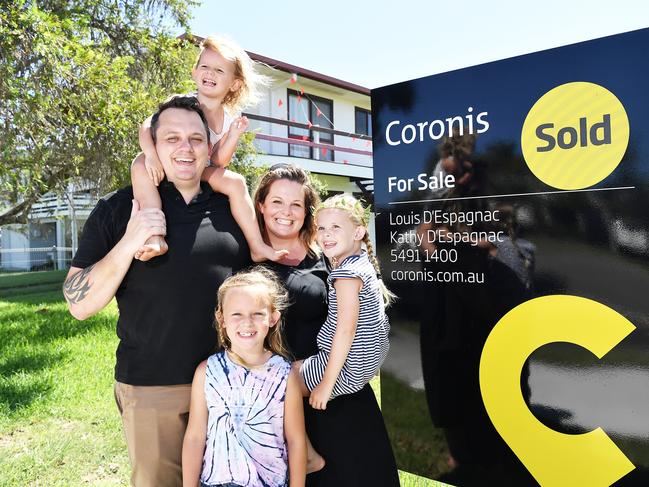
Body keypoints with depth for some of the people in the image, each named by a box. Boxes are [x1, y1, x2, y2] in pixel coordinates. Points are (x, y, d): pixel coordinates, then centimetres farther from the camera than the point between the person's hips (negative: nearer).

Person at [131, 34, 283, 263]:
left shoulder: (228, 119, -3)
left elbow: (218, 162, -8)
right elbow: (147, 126, -22)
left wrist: (234, 136, -22)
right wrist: (151, 154, -40)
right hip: (168, 168, -3)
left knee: (235, 182, -18)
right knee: (140, 164, -33)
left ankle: (257, 247, -11)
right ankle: (155, 237, -42)